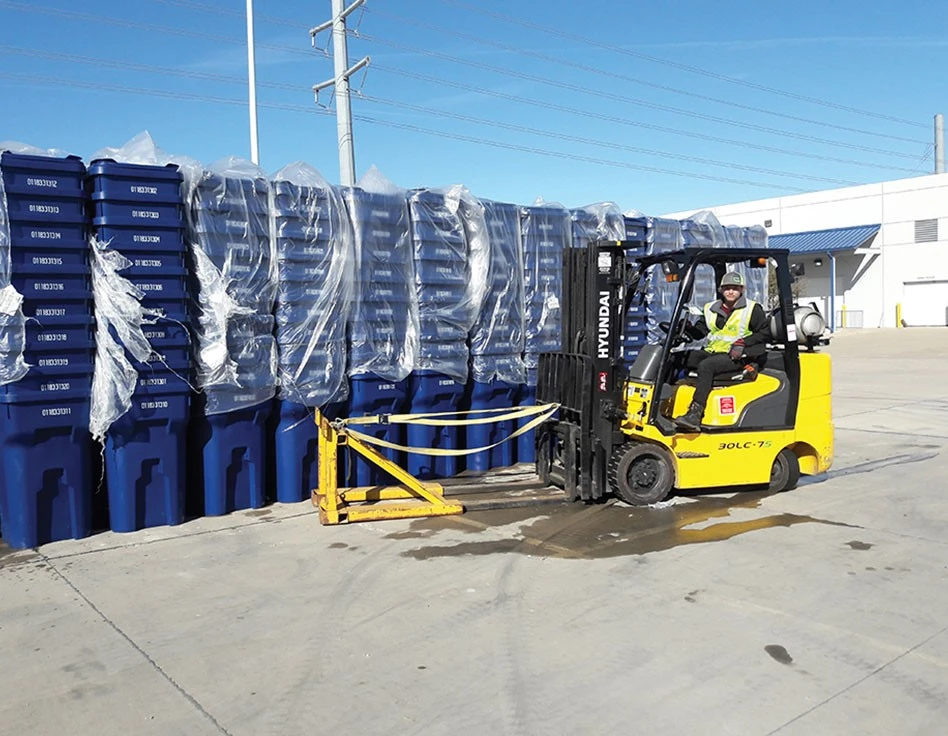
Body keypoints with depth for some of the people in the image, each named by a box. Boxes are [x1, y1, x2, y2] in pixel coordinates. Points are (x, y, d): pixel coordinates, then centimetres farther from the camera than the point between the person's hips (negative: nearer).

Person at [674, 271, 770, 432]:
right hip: (712, 352, 6)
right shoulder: (711, 309, 18)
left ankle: (695, 414, -44)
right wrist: (687, 328, -8)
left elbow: (765, 333, 0)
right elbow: (699, 332, 15)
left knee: (706, 365, -33)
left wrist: (742, 343, -13)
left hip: (736, 358, -6)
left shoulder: (752, 309, 4)